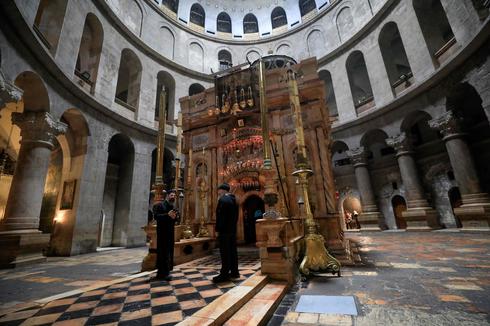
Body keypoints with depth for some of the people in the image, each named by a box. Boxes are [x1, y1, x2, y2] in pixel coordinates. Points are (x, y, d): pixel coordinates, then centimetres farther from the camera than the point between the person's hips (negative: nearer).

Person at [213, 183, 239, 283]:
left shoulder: (223, 199, -13)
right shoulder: (233, 200, 14)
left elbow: (220, 216, -18)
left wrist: (218, 229, -13)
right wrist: (233, 227, 16)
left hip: (224, 230, -9)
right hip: (233, 230, 9)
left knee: (225, 253, -3)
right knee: (232, 251, 13)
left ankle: (224, 274, 3)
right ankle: (234, 272, 21)